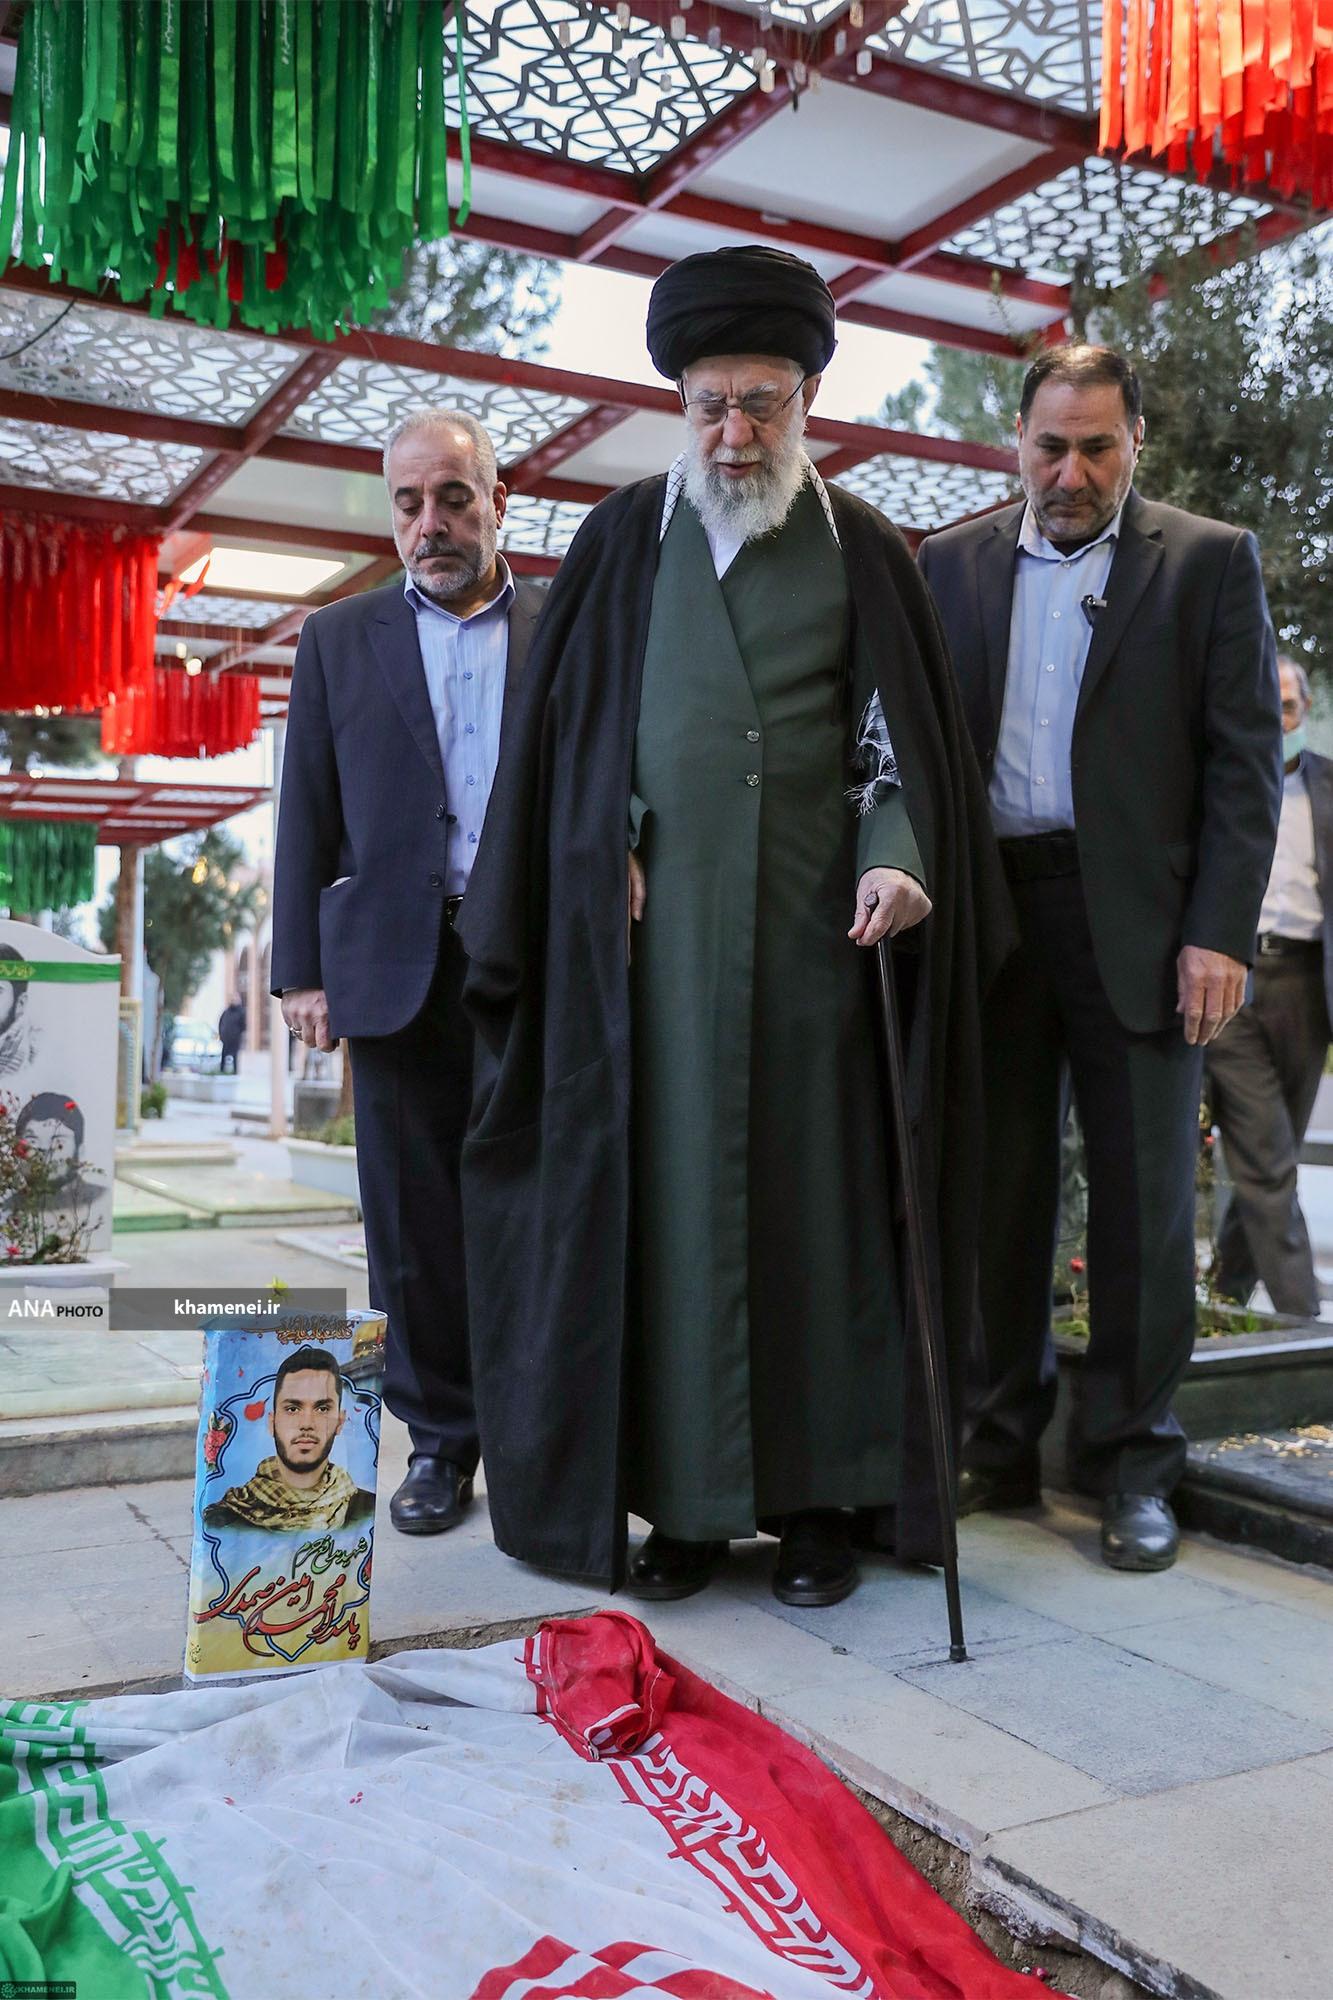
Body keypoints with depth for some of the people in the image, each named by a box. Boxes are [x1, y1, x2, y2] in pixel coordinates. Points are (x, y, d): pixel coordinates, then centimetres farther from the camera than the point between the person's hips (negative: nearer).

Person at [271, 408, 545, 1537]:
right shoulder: (339, 640, 13)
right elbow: (309, 814, 9)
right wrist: (302, 969, 1)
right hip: (399, 965, 1)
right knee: (416, 1216, 5)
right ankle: (442, 1436, 18)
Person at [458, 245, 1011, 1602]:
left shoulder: (860, 550, 8)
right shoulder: (624, 539, 9)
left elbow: (903, 729, 6)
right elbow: (561, 730, 9)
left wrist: (894, 853, -12)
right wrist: (602, 864, 0)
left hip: (817, 928, 0)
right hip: (658, 925, 1)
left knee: (818, 1197, 1)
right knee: (669, 1197, 1)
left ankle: (821, 1493, 12)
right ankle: (686, 1492, 11)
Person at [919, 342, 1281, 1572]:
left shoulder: (1211, 562, 5)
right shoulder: (953, 563, 13)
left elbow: (1245, 761, -1)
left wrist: (1219, 934, -10)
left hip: (1136, 919, -2)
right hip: (989, 912, 2)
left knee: (1143, 1198, 2)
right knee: (998, 1185, 7)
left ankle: (1131, 1461, 14)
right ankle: (1000, 1442, 19)